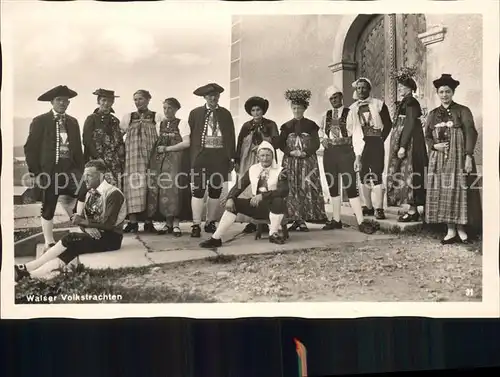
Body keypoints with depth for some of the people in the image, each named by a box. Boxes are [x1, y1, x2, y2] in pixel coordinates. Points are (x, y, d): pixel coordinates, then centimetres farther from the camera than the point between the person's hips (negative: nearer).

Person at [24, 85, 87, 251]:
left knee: (86, 187, -23)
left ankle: (71, 206, 6)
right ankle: (49, 243, 18)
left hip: (70, 169, 3)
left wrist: (80, 170, 4)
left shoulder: (73, 122, 12)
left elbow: (78, 148, 13)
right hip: (48, 171, -3)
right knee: (48, 209, 4)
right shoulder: (40, 121, 0)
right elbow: (30, 148, -2)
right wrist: (36, 171, -8)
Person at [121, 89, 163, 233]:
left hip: (150, 156, -1)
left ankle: (148, 222, 4)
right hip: (132, 156, 1)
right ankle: (133, 222, -3)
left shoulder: (156, 117, 8)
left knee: (149, 186, -2)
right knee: (133, 186, -6)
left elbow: (161, 138, 2)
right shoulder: (128, 117, 15)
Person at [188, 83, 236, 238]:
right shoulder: (195, 113, 7)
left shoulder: (225, 114, 12)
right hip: (201, 157, -2)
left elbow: (231, 136, 10)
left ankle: (210, 222, 18)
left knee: (216, 191, 7)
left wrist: (232, 157, 4)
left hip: (220, 157, 2)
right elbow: (189, 136, 4)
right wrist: (190, 158, -3)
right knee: (198, 190, -4)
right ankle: (196, 225, 1)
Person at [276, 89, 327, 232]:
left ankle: (303, 220, -4)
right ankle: (295, 219, 2)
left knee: (307, 190, -7)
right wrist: (291, 152, -10)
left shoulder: (311, 125, 6)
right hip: (290, 161, 1)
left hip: (308, 161, -1)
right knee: (292, 191, -3)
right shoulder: (287, 126, 10)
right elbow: (280, 144, 5)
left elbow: (316, 144, 1)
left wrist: (304, 153, -14)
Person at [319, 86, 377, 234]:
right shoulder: (326, 115, 13)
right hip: (329, 152, 5)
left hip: (345, 151, -5)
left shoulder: (350, 113, -2)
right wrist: (323, 140, 6)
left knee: (351, 186, -9)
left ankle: (361, 222, -6)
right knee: (333, 186, 10)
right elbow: (320, 131, 24)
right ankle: (336, 220, 20)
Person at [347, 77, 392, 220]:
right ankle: (368, 207, 18)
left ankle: (379, 209, -9)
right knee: (363, 176, 8)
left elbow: (388, 124, 3)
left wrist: (380, 139, -4)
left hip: (375, 144, -4)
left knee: (376, 175, -10)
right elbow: (350, 128, 10)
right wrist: (354, 145, 1)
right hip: (360, 145, 4)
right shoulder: (353, 108, 11)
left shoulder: (379, 104, 2)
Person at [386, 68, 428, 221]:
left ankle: (413, 210, -5)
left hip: (409, 144, -10)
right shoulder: (403, 103, 18)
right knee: (404, 176, 9)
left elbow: (410, 125, -17)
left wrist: (403, 146, -22)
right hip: (401, 143, 10)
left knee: (409, 175, -9)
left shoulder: (411, 102, -10)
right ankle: (413, 210, 13)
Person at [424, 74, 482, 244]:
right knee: (442, 194, 1)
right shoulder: (433, 114, 13)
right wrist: (434, 146, -5)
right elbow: (427, 136, 16)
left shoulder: (463, 111, 0)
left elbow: (471, 134, -6)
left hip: (458, 158, -4)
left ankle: (461, 229, 7)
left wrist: (468, 156, -15)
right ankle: (451, 231, 7)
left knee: (459, 192, -3)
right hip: (439, 160, 4)